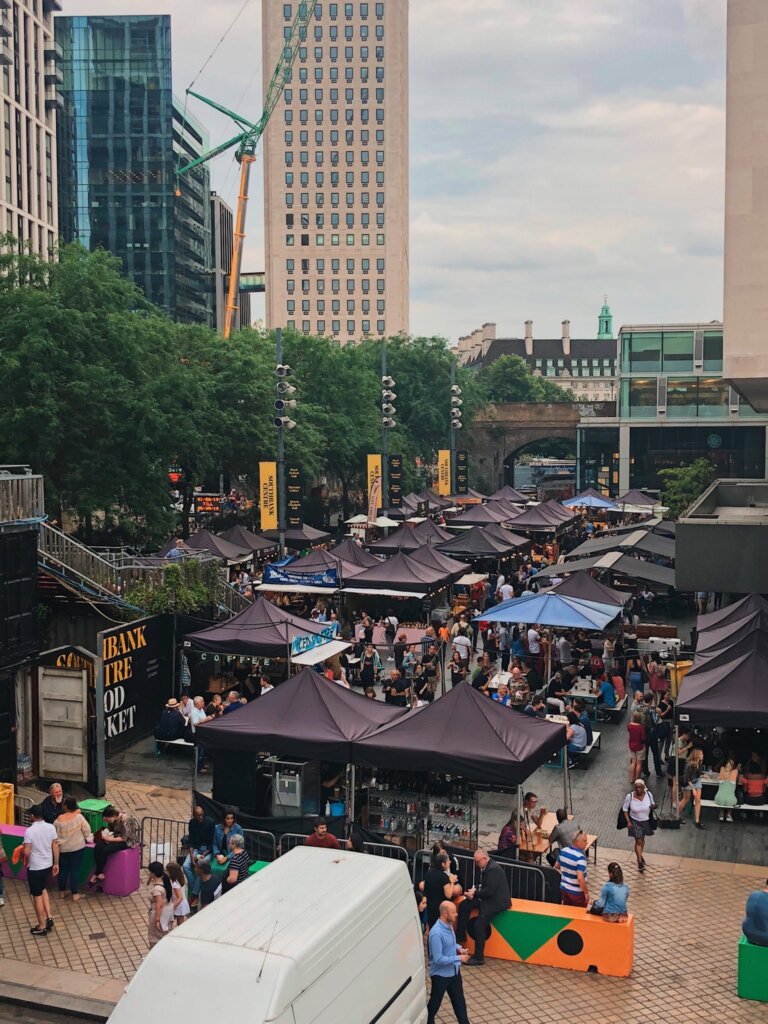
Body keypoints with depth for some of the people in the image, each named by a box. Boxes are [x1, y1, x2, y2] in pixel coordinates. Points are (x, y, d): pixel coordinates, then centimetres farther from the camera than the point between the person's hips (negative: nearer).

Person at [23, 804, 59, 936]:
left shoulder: (29, 831, -21)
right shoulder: (51, 827, -4)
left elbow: (26, 852, -20)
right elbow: (55, 847, 1)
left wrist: (26, 862, 2)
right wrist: (56, 864, 11)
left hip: (35, 868, -6)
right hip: (48, 865, 6)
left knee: (37, 896, 7)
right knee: (42, 890, 28)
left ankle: (42, 927, 17)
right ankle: (49, 918, 20)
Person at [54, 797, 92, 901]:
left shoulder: (59, 820, -18)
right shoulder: (79, 817, -18)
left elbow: (53, 832, -4)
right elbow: (87, 830, -10)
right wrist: (88, 838, 9)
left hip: (62, 848, 1)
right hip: (77, 847, -1)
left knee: (63, 870, 17)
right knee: (75, 870, 7)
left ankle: (62, 892, 28)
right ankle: (75, 894, 11)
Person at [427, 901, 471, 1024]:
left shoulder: (449, 925, -3)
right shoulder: (436, 933, -32)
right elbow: (438, 959, -30)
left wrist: (459, 948, -4)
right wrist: (459, 958, -23)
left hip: (454, 971, 7)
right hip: (441, 974, -7)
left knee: (459, 1001, 17)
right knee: (435, 1003, 14)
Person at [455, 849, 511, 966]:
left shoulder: (493, 869, -23)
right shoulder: (485, 867, 8)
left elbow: (489, 891, -26)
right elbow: (483, 885, 18)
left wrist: (475, 893, -14)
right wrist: (475, 889, -3)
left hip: (497, 901, -10)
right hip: (488, 898, 10)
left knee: (479, 925, -16)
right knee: (464, 906, 0)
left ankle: (478, 958, -7)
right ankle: (461, 936, 11)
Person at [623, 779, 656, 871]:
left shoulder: (648, 794, -18)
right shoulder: (630, 796, -23)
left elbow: (653, 803, 1)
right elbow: (625, 809, -10)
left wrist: (653, 805, -24)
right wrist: (628, 821, -16)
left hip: (646, 821, 3)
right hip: (635, 821, -3)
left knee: (642, 839, 23)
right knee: (638, 841, -7)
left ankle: (640, 855, 46)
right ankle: (640, 861, 5)